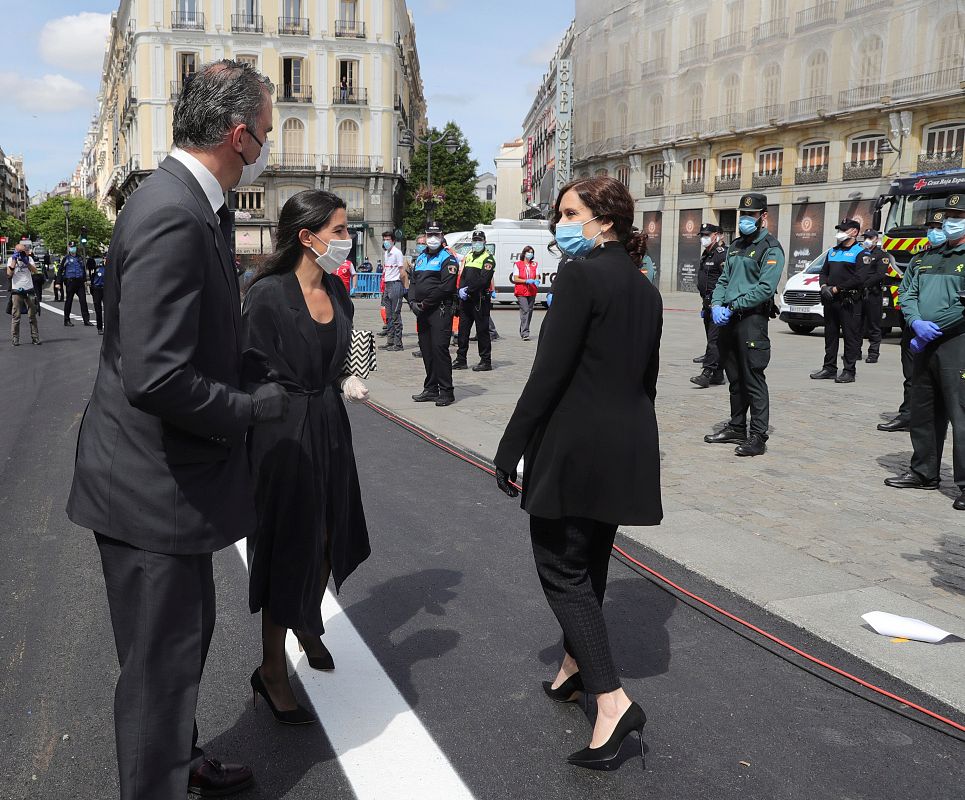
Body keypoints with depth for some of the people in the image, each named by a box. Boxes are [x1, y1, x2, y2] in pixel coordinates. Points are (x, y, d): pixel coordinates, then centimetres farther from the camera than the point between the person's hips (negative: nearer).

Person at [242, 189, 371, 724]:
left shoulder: (336, 289, 5)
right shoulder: (268, 294, -17)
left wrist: (348, 383, 0)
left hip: (330, 428, 7)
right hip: (284, 434, -7)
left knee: (327, 540, 20)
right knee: (288, 551, 3)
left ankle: (308, 624, 48)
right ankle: (271, 671, 22)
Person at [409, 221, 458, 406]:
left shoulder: (447, 259, -4)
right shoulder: (420, 259, 20)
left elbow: (446, 287, -15)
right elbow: (413, 283, 19)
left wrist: (425, 303, -13)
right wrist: (412, 302, 0)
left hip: (440, 309, -8)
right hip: (422, 312, 8)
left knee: (439, 348, -12)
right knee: (426, 350, 10)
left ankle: (446, 392, -8)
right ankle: (431, 389, 19)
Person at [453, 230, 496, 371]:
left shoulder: (488, 258, -5)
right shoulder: (468, 256, 17)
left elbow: (483, 280, -16)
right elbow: (463, 275, 13)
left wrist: (468, 290, -18)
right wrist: (461, 289, -6)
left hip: (480, 299, -7)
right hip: (466, 300, 7)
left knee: (482, 330, -3)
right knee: (463, 329, 9)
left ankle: (486, 361, 3)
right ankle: (461, 360, 16)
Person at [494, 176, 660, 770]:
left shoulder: (580, 277, -14)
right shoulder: (646, 289, 12)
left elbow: (550, 371, -19)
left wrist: (511, 449, -13)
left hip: (574, 448, -8)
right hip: (629, 448, 8)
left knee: (562, 567, 1)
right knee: (590, 561, 21)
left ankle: (613, 701, -4)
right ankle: (576, 667, 38)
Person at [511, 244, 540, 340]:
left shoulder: (535, 264, 14)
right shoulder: (518, 264, 3)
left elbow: (537, 277, 10)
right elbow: (515, 279, -3)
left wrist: (536, 281, -14)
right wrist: (527, 281, -16)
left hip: (532, 292, 5)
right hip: (521, 292, -4)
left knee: (530, 311, 6)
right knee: (525, 310, -16)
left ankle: (523, 331, 18)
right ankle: (525, 333, -20)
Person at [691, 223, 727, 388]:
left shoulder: (722, 254, -11)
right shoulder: (706, 255, 19)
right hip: (708, 304, 10)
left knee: (714, 339, -12)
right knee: (713, 339, 12)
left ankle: (707, 374, -16)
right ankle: (718, 375, 17)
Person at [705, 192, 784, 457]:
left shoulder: (771, 248, -6)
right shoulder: (736, 245, 19)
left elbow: (765, 288, -16)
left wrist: (732, 307, -17)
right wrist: (716, 305, -2)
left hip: (752, 319, -8)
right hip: (728, 320, 8)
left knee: (753, 380, -7)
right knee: (735, 378, 15)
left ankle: (758, 437, -3)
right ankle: (737, 427, 25)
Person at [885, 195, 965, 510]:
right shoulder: (929, 256, 19)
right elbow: (907, 293, 12)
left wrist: (934, 330, -13)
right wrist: (917, 323, -7)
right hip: (924, 346, 7)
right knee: (923, 411, 13)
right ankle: (924, 472, 26)